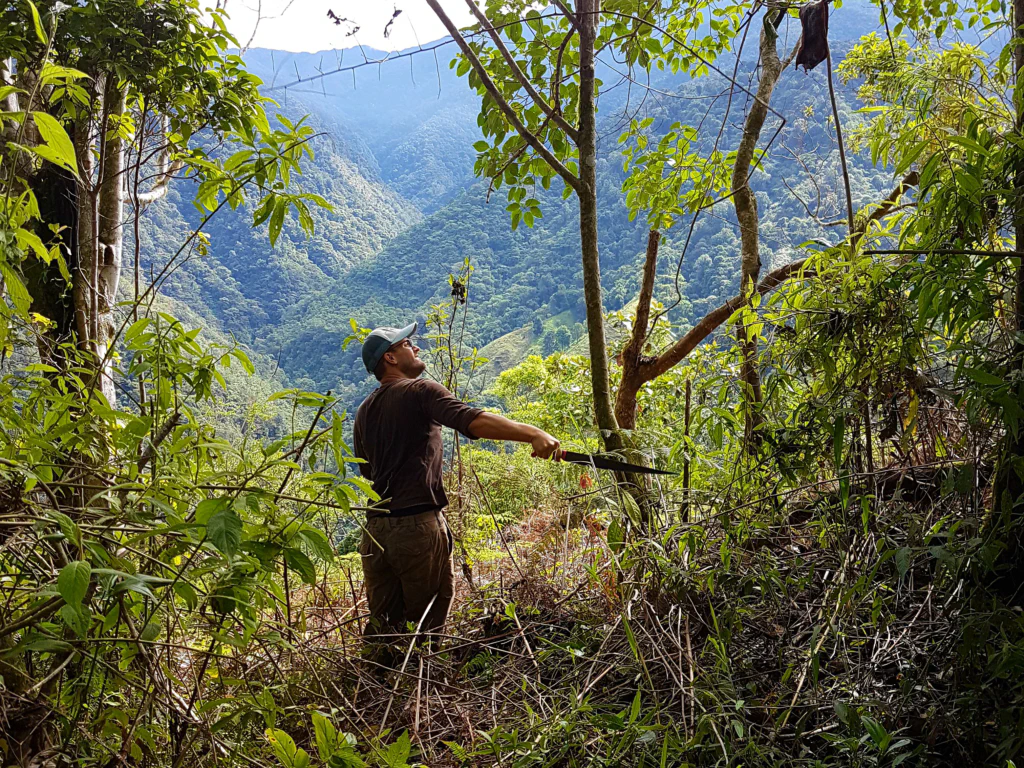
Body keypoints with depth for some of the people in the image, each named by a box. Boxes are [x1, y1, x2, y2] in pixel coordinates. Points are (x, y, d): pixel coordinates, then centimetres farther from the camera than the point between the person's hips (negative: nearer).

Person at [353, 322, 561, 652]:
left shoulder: (364, 412, 17)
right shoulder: (420, 391, -6)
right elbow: (472, 420, -23)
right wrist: (534, 433, -29)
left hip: (375, 527, 7)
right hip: (419, 524, -7)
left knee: (383, 622, 12)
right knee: (431, 621, 3)